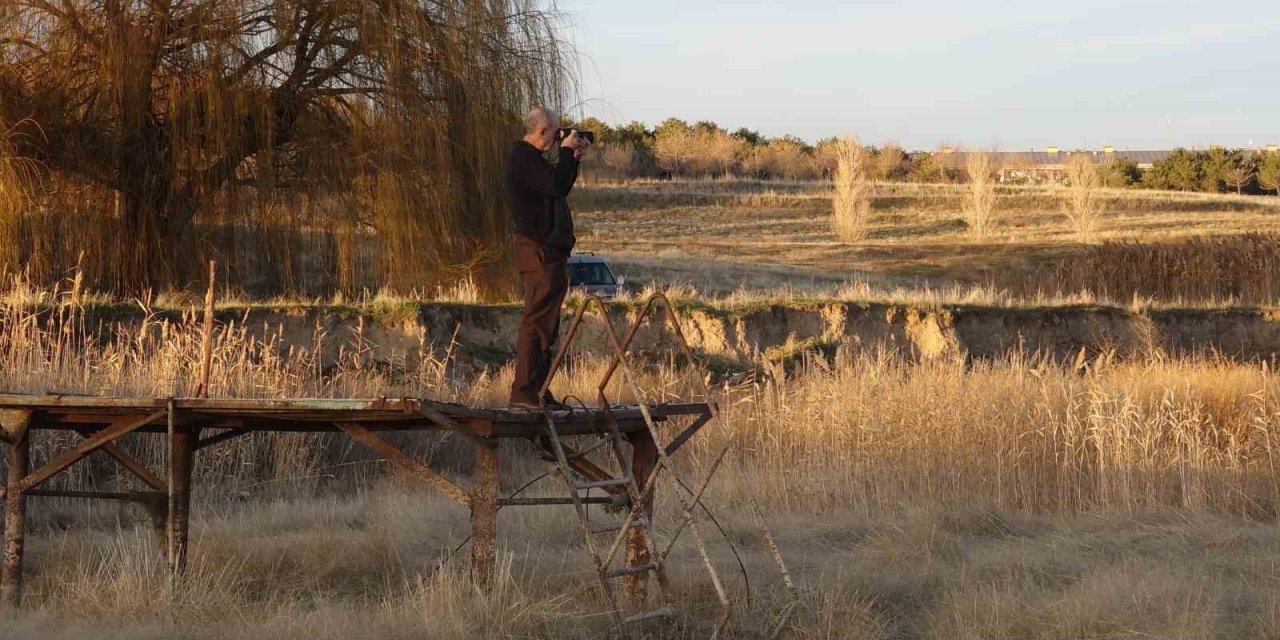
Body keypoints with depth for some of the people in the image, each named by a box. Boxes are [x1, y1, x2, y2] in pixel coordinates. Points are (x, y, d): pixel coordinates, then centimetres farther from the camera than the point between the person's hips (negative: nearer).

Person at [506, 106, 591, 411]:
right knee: (536, 321, -12)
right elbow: (556, 187, -25)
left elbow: (559, 187, 26)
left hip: (548, 251, 11)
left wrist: (574, 157, 16)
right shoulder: (524, 160, -14)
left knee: (545, 324, 13)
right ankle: (523, 392, -13)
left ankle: (537, 391, 17)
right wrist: (566, 151, -14)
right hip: (539, 252, -11)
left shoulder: (530, 158, 19)